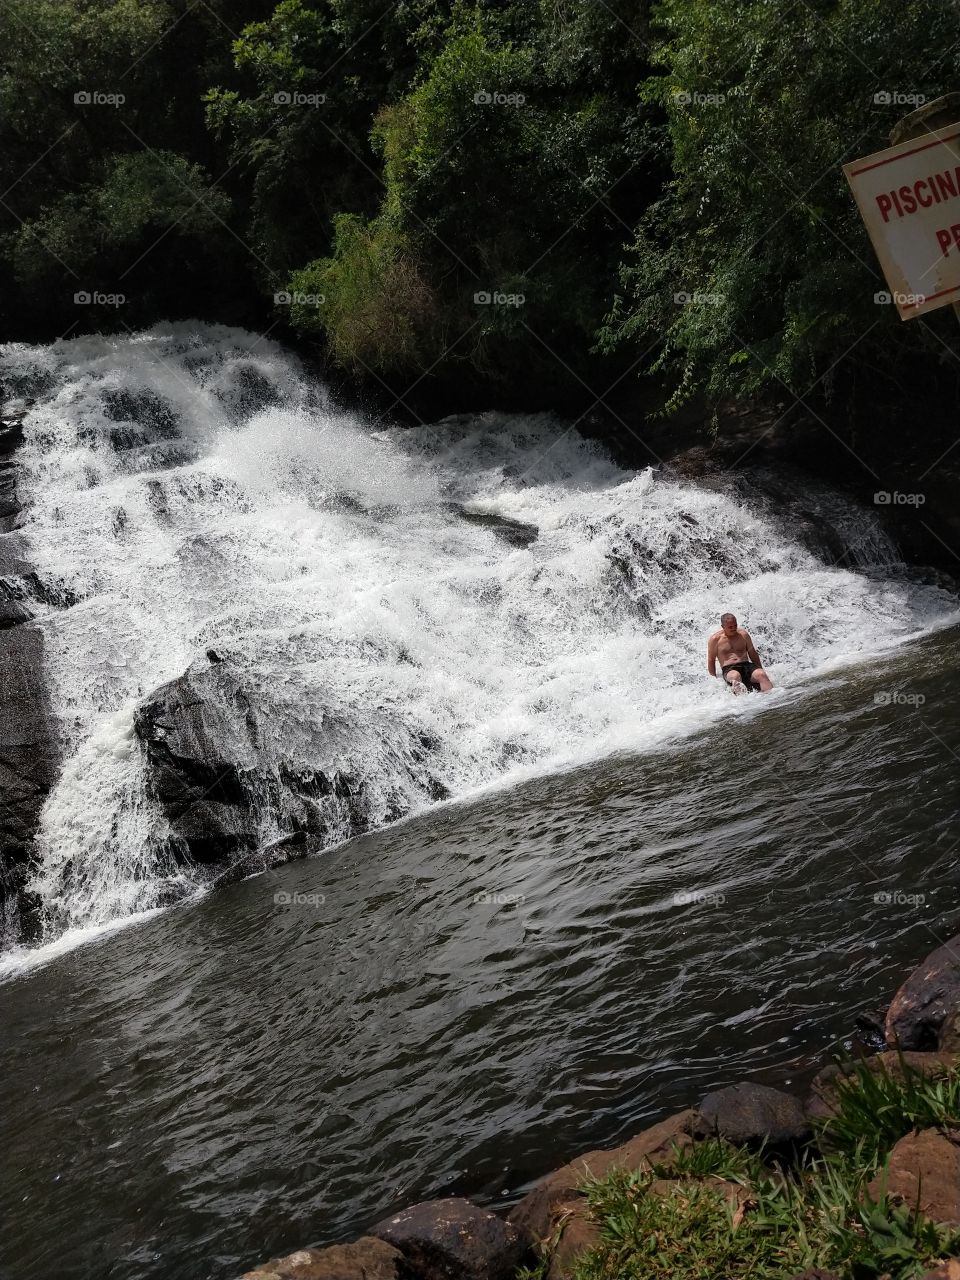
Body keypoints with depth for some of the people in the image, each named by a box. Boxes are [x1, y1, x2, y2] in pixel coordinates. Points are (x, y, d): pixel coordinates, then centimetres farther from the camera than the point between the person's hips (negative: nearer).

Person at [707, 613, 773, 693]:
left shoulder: (743, 634, 13)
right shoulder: (715, 639, 4)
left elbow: (753, 654, 21)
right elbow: (711, 661, 9)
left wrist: (760, 670, 19)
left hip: (746, 665, 3)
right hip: (728, 669, -3)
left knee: (761, 674, -29)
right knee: (735, 676, -40)